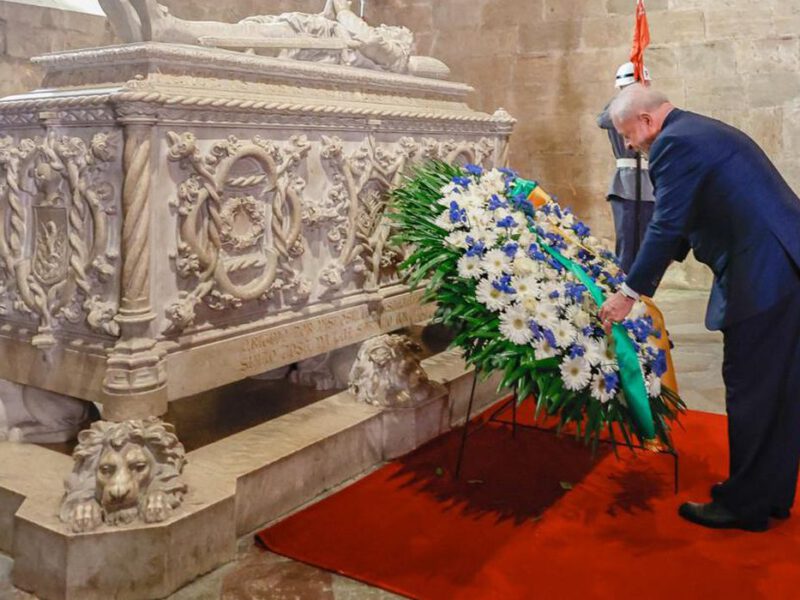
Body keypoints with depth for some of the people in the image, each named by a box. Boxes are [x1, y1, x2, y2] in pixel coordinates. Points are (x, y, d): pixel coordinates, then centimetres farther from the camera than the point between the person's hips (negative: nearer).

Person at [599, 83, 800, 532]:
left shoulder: (673, 144, -11)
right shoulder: (704, 131, 20)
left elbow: (667, 226, -13)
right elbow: (687, 219, 25)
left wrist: (630, 293, -4)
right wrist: (648, 273, 27)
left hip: (764, 276, -10)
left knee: (750, 391, 1)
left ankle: (745, 504, 14)